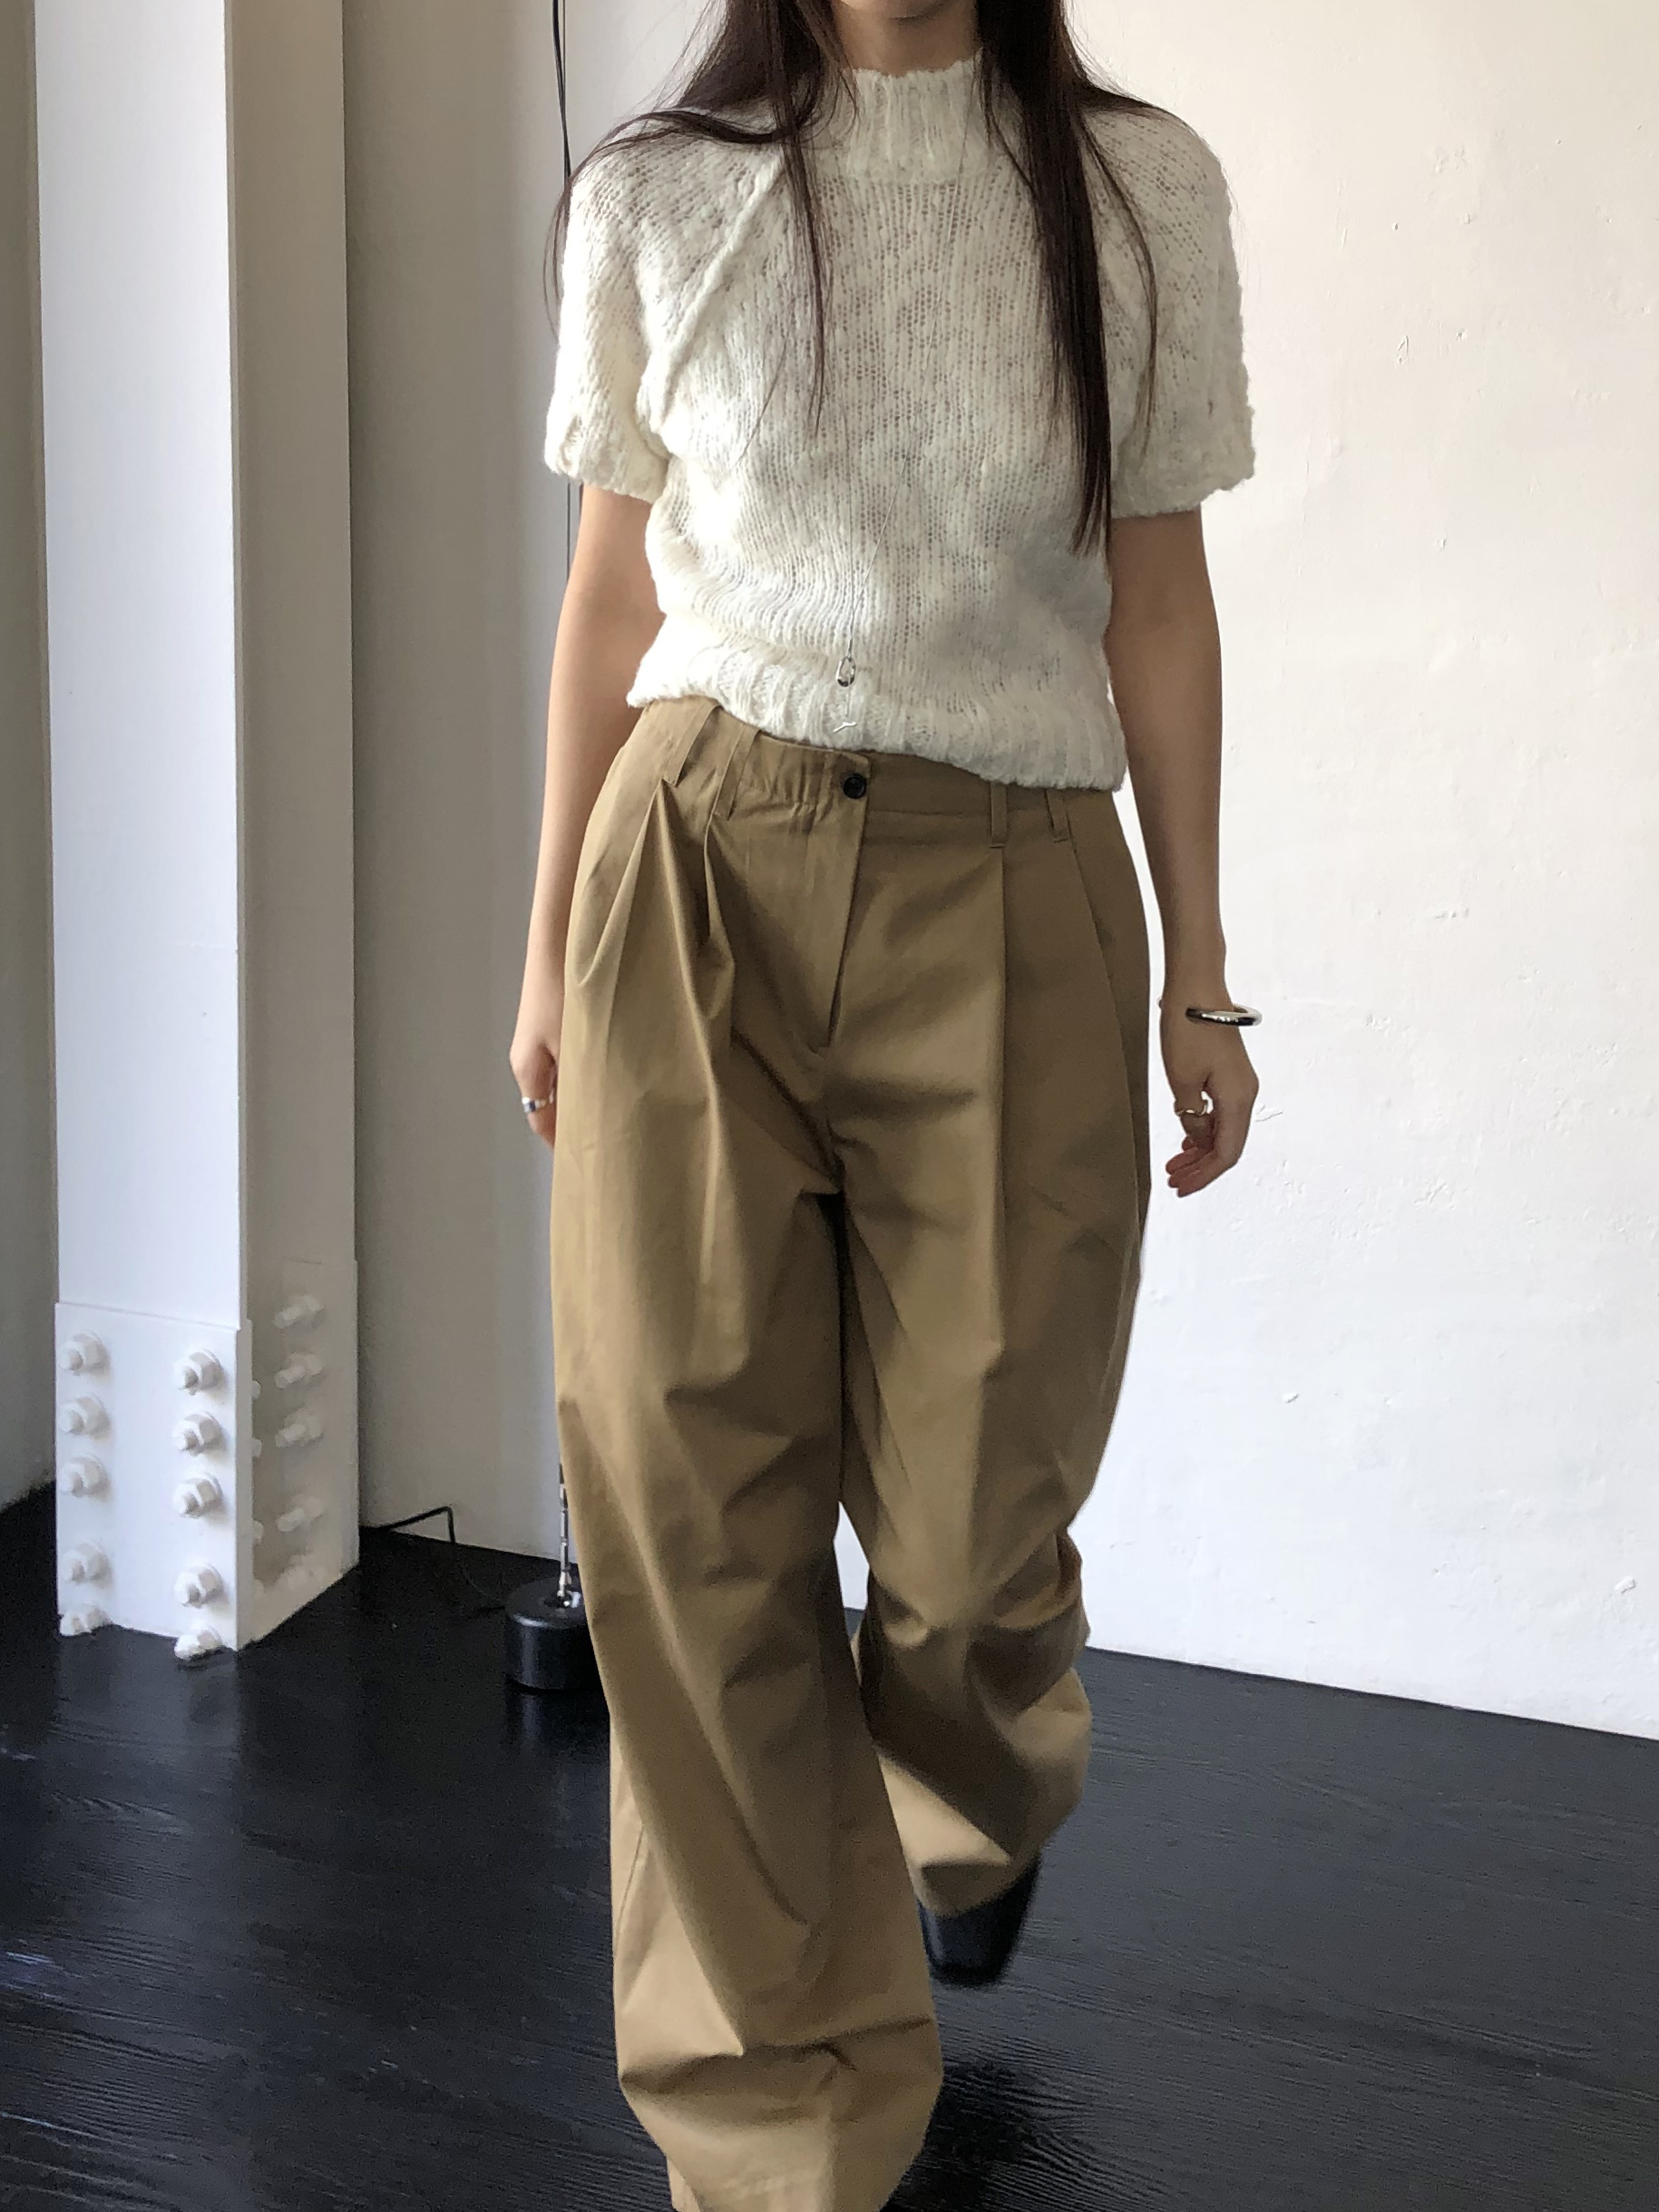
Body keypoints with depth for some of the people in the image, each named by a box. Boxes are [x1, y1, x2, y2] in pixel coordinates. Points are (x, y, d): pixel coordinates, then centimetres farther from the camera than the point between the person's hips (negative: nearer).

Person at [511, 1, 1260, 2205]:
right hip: (703, 873, 1)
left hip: (1009, 894, 0)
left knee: (970, 1504, 3)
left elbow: (1158, 606, 6)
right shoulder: (651, 200, 7)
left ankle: (976, 1805, 42)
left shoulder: (1137, 190, 5)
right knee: (688, 1500, -4)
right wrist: (554, 951, 11)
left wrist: (1198, 972, 6)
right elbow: (611, 596, 10)